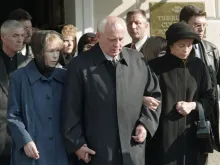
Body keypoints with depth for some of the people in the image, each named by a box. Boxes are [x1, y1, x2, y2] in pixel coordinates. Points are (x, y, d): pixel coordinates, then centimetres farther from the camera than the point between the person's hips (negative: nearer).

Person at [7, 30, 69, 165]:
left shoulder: (64, 77, 7)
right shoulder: (19, 77, -3)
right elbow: (13, 115, -2)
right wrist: (25, 140, -12)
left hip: (60, 151, 3)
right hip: (31, 153, -3)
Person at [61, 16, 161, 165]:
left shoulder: (137, 60, 5)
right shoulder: (81, 65, -5)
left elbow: (154, 94, 15)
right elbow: (72, 109, -3)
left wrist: (146, 123, 2)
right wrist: (77, 142, -5)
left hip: (133, 152, 3)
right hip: (97, 152, -3)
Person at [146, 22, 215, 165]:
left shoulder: (198, 66, 3)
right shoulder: (155, 67, -7)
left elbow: (210, 98, 8)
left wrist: (193, 105, -7)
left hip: (190, 134, 3)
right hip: (163, 134, -3)